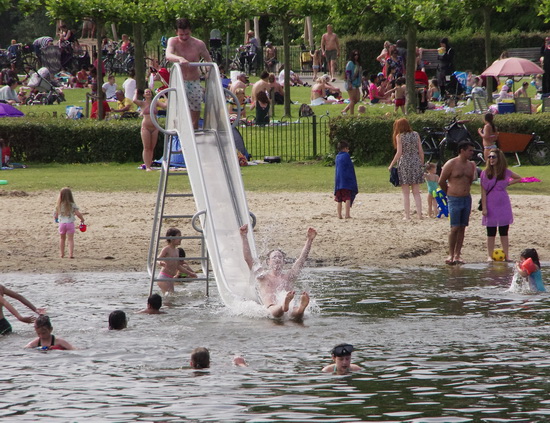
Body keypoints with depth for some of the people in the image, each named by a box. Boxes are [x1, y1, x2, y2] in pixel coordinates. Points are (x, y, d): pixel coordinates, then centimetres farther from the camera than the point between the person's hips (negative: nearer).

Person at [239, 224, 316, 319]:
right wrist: (244, 237, 9)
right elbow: (248, 259, 16)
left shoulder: (288, 277, 29)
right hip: (271, 308, -2)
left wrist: (309, 240, 19)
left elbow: (302, 259, 26)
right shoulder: (263, 276, 24)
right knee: (276, 311, -43)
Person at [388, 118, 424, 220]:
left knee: (406, 193, 2)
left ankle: (407, 215, 1)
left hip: (404, 164, -4)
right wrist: (421, 164, 15)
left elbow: (399, 152, -11)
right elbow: (421, 151, 5)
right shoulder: (415, 134, 6)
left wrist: (391, 165, -3)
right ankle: (419, 214, 3)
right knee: (416, 192, 8)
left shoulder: (399, 136, -5)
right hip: (416, 163, 4)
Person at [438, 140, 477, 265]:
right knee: (455, 228, -8)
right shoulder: (451, 164, -9)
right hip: (454, 199, -5)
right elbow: (441, 182, -2)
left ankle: (457, 255, 10)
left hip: (467, 198, 5)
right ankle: (451, 255, -1)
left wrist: (465, 191, 14)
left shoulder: (471, 165, 8)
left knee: (462, 228, 6)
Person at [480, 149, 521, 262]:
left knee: (504, 232, 5)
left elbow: (519, 178, 18)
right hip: (491, 205, -1)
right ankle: (490, 256, 9)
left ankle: (506, 256, 9)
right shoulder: (485, 173, -3)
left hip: (503, 205, 1)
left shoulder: (505, 172, 2)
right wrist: (484, 208, -10)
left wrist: (509, 183, 3)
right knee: (491, 233, 3)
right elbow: (483, 191, -4)